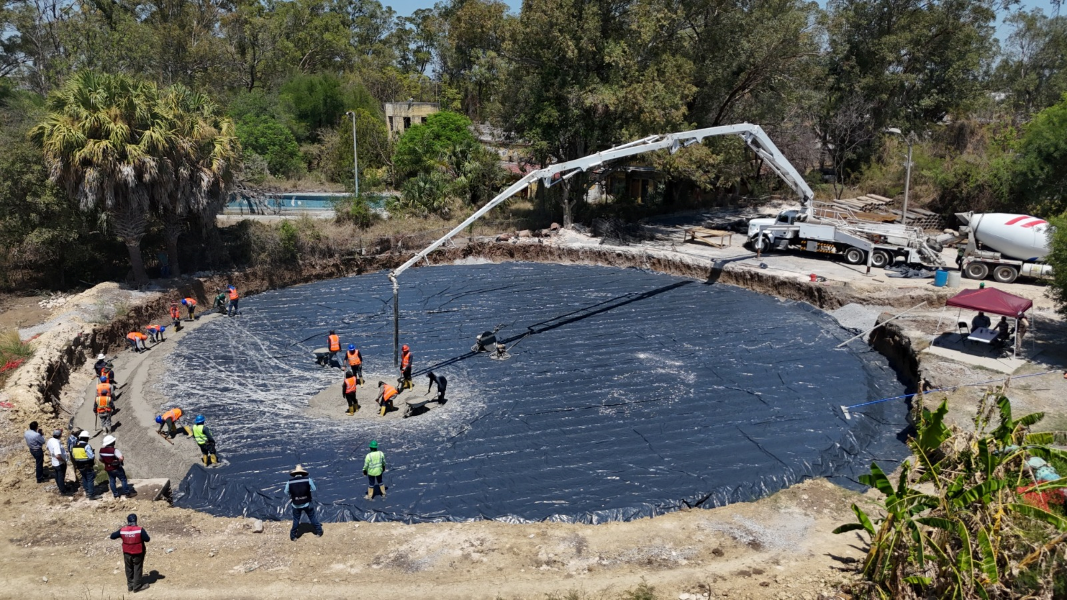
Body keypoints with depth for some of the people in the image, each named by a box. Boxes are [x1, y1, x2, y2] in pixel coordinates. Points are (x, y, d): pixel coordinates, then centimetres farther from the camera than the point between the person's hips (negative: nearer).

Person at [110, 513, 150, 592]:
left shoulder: (122, 530, -12)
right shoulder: (140, 530, -22)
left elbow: (112, 536, 0)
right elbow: (147, 539, -17)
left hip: (127, 553, 3)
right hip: (138, 553, -3)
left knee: (129, 569, 21)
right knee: (137, 569, 11)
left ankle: (130, 585, 32)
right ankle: (137, 587, 17)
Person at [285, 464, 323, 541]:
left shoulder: (290, 482, -13)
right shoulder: (308, 479, -14)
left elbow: (286, 492, 1)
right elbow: (313, 489, -3)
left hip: (296, 505, 0)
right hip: (307, 504, 0)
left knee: (296, 520, 17)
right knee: (312, 518, 17)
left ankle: (293, 536, 27)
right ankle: (319, 532, 29)